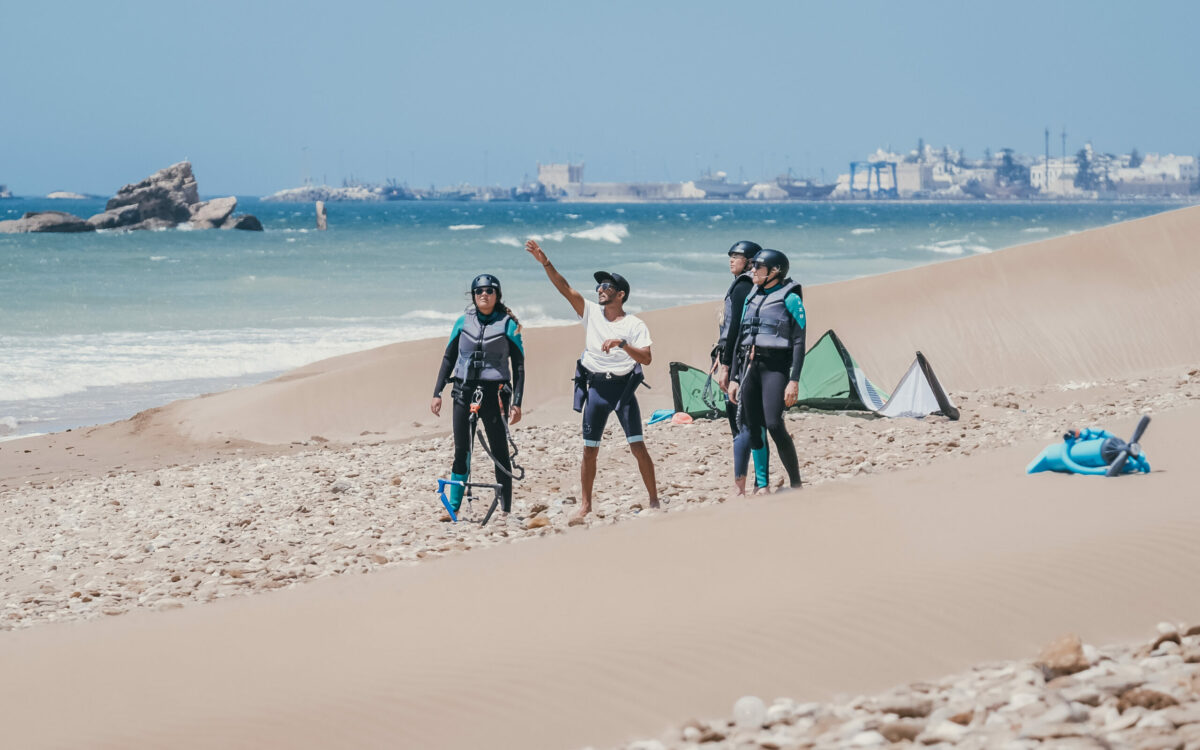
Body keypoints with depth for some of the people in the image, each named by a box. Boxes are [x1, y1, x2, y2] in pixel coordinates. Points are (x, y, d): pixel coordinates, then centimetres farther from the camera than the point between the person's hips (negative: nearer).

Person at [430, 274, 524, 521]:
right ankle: (453, 507, 10)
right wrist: (437, 393, 7)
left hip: (493, 393, -3)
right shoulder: (464, 322, 9)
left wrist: (516, 402, -7)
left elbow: (518, 366, 0)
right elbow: (448, 358, 14)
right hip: (463, 390, 3)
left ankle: (506, 509, 2)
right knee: (461, 451, 5)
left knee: (499, 451, -3)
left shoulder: (508, 324, 0)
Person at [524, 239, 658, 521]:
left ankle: (654, 500, 4)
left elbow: (646, 358, -14)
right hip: (596, 388, 3)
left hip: (623, 388, -3)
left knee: (638, 446, -6)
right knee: (589, 450, 4)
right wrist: (545, 263, -13)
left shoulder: (635, 325, -4)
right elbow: (564, 288, -3)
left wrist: (622, 344, -27)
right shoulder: (591, 312, 5)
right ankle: (585, 505, 12)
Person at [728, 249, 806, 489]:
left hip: (775, 366, -7)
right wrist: (734, 378, 15)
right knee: (753, 428, 3)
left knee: (774, 424, -19)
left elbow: (799, 343, -8)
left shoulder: (790, 299, -3)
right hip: (749, 367, 7)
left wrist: (794, 381, -16)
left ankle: (796, 483, -10)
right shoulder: (751, 298, 17)